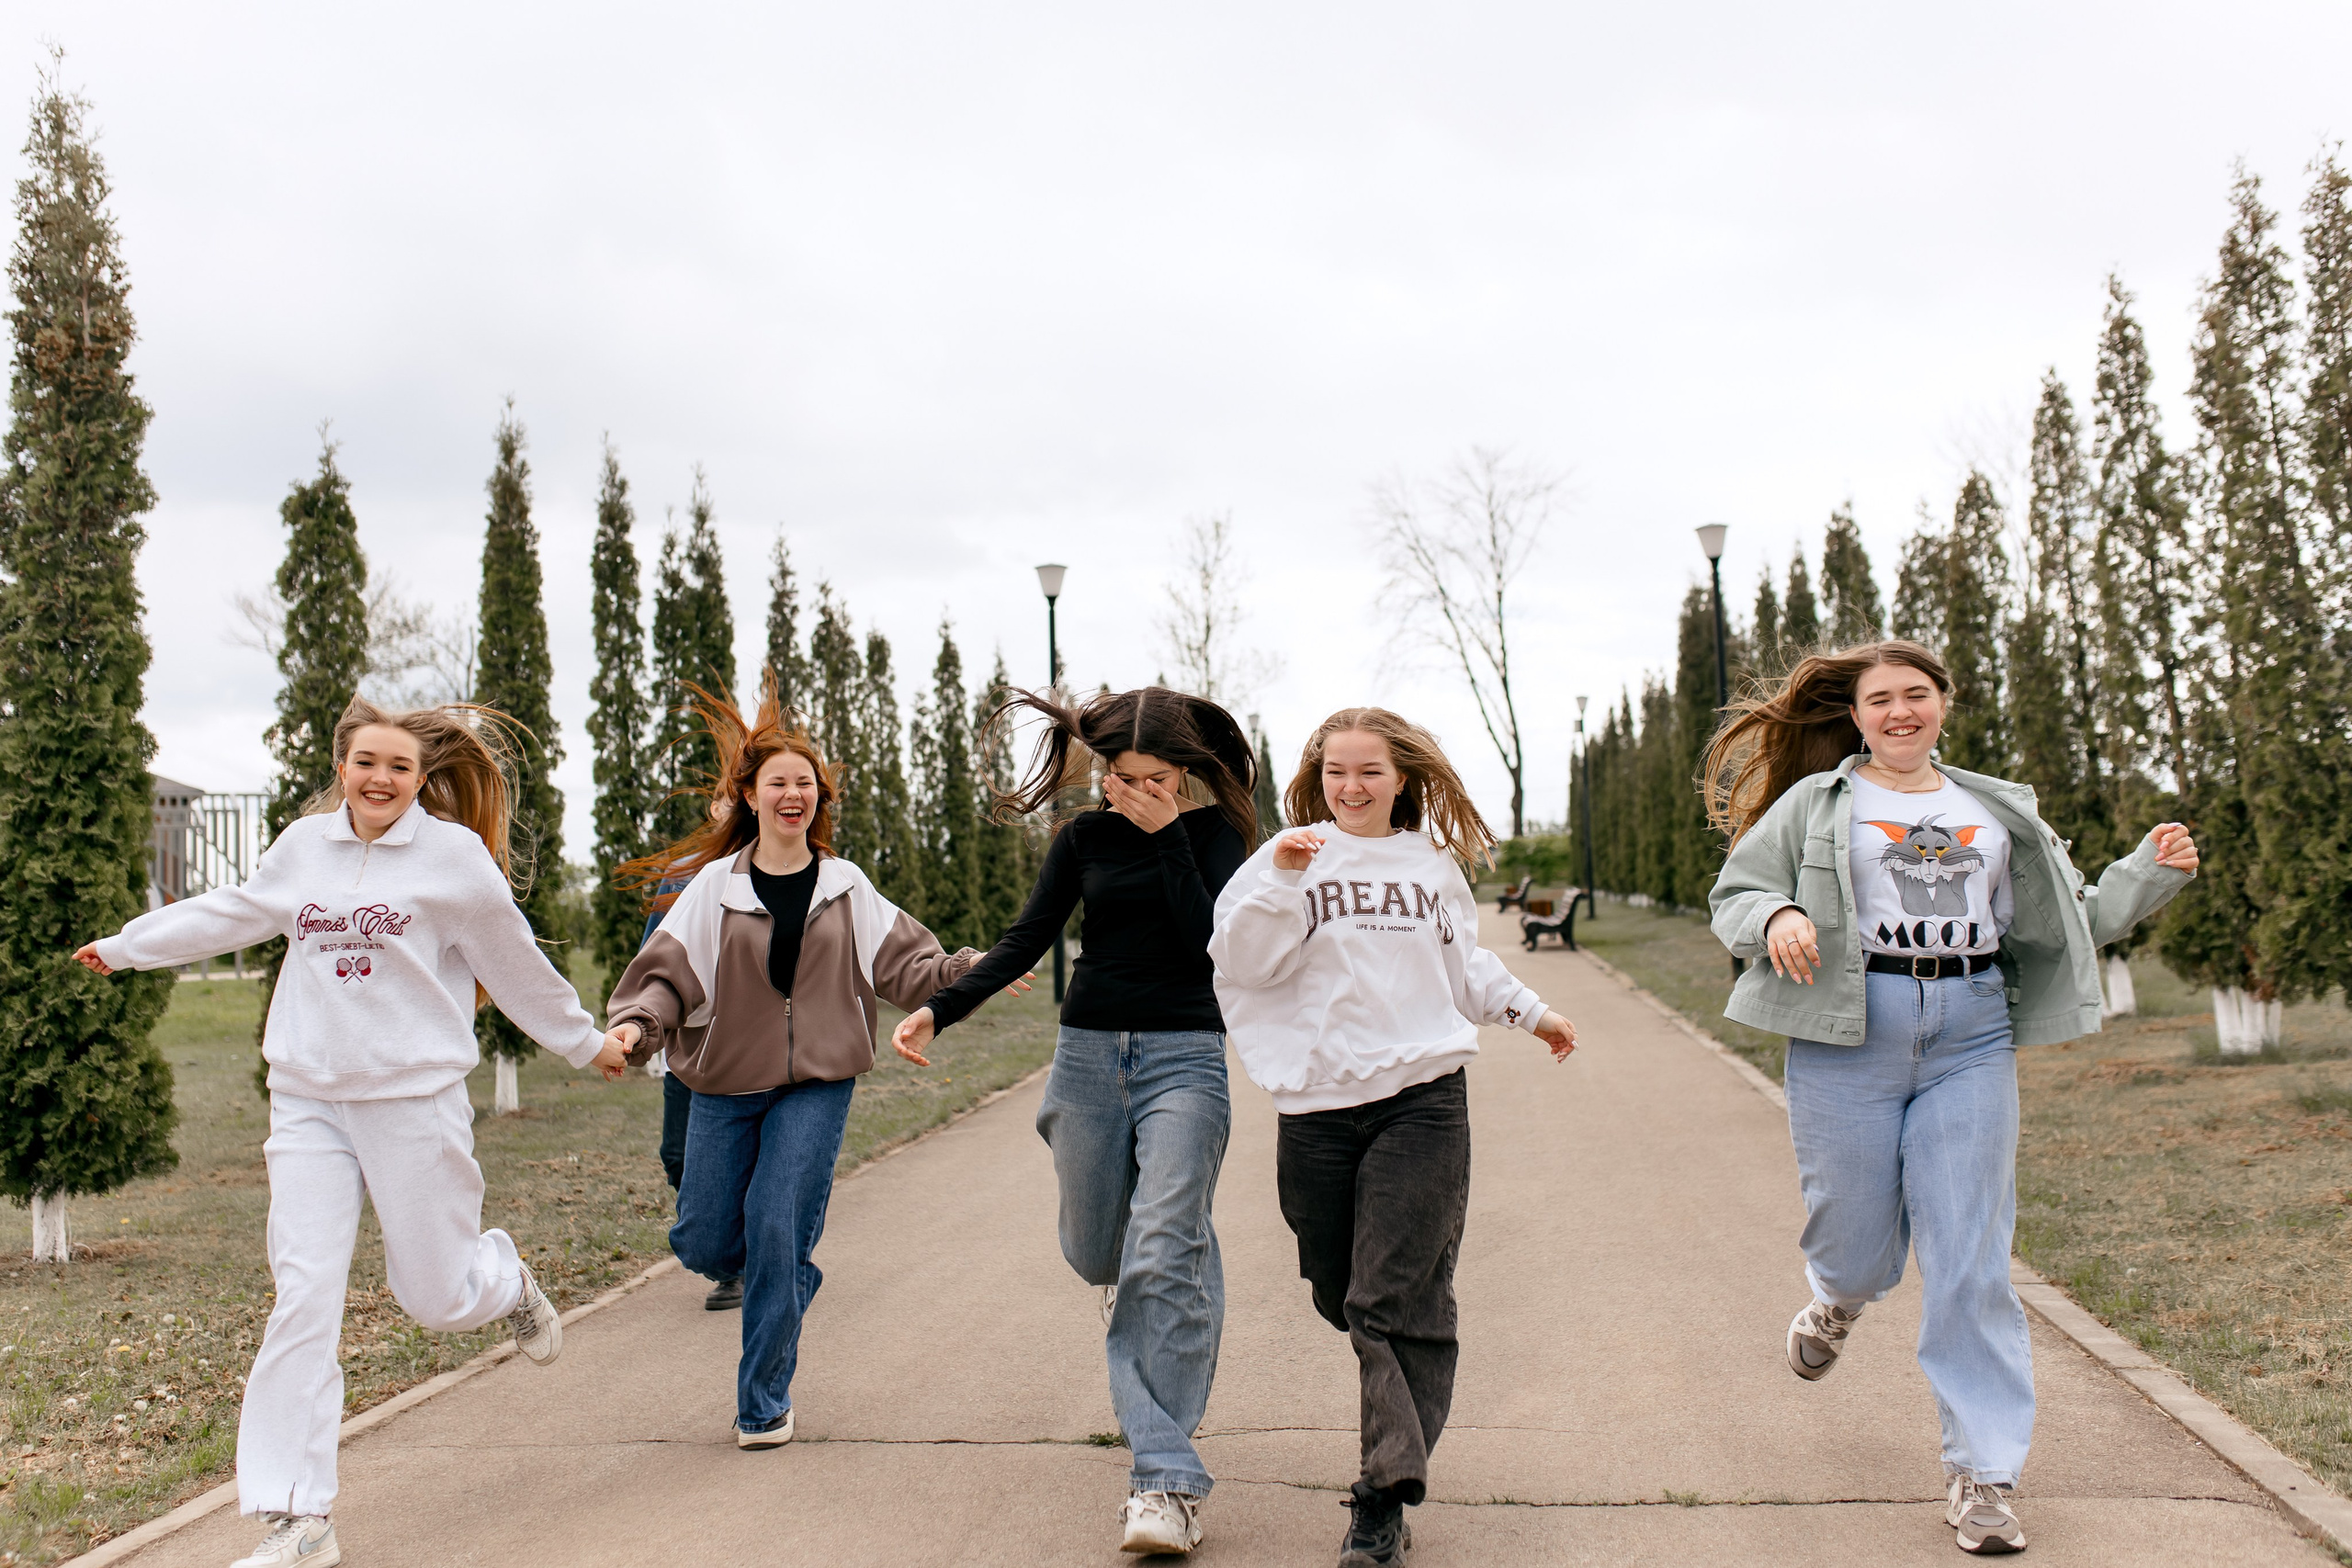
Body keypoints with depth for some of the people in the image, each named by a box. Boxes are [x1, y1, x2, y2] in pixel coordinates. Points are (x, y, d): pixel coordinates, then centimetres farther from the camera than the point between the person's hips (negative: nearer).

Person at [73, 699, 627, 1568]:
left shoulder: (455, 854, -6)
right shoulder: (303, 845, 6)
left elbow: (515, 965, 4)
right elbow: (232, 911, 25)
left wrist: (584, 1043, 12)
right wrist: (128, 944, 35)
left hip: (414, 1097, -3)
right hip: (307, 1101, 3)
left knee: (436, 1297, 3)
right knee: (303, 1297, -5)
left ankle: (505, 1279, 41)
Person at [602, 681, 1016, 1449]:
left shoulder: (846, 889, 4)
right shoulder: (714, 886, 0)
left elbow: (905, 965, 3)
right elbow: (668, 973, -2)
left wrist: (972, 971, -13)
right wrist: (633, 1024, -21)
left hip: (817, 1084, -1)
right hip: (725, 1084, 1)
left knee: (777, 1237, -8)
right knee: (705, 1243, 4)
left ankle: (764, 1404, 9)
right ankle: (787, 1282, 39)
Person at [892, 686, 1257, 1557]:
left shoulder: (1215, 832, 0)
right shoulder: (1087, 838, 7)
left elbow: (1208, 940, -14)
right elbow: (1027, 939, 2)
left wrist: (1168, 833, -15)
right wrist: (941, 1009, -10)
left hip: (1183, 1055, -3)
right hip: (1089, 1053, 4)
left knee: (1162, 1256, -15)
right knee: (1095, 1252, 10)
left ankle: (1164, 1481, -11)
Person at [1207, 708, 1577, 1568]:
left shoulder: (1433, 865, 14)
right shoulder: (1292, 858, 3)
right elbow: (1242, 959, -7)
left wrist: (1531, 1012, 35)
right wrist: (1281, 879, -18)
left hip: (1421, 1100, 0)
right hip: (1318, 1107, 0)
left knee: (1395, 1300, -9)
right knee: (1340, 1294, 8)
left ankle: (1386, 1493, -4)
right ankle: (1402, 1426, 37)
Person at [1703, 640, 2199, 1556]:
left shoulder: (1999, 810, 17)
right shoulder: (1816, 803, 8)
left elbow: (2066, 922, 21)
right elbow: (1735, 893, 6)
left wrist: (2150, 874, 8)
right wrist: (1777, 917, -15)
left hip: (1973, 1035, 2)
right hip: (1850, 1033, -2)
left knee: (1970, 1257, -2)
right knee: (1858, 1247, 5)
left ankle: (1982, 1471, 8)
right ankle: (1839, 1297, 44)